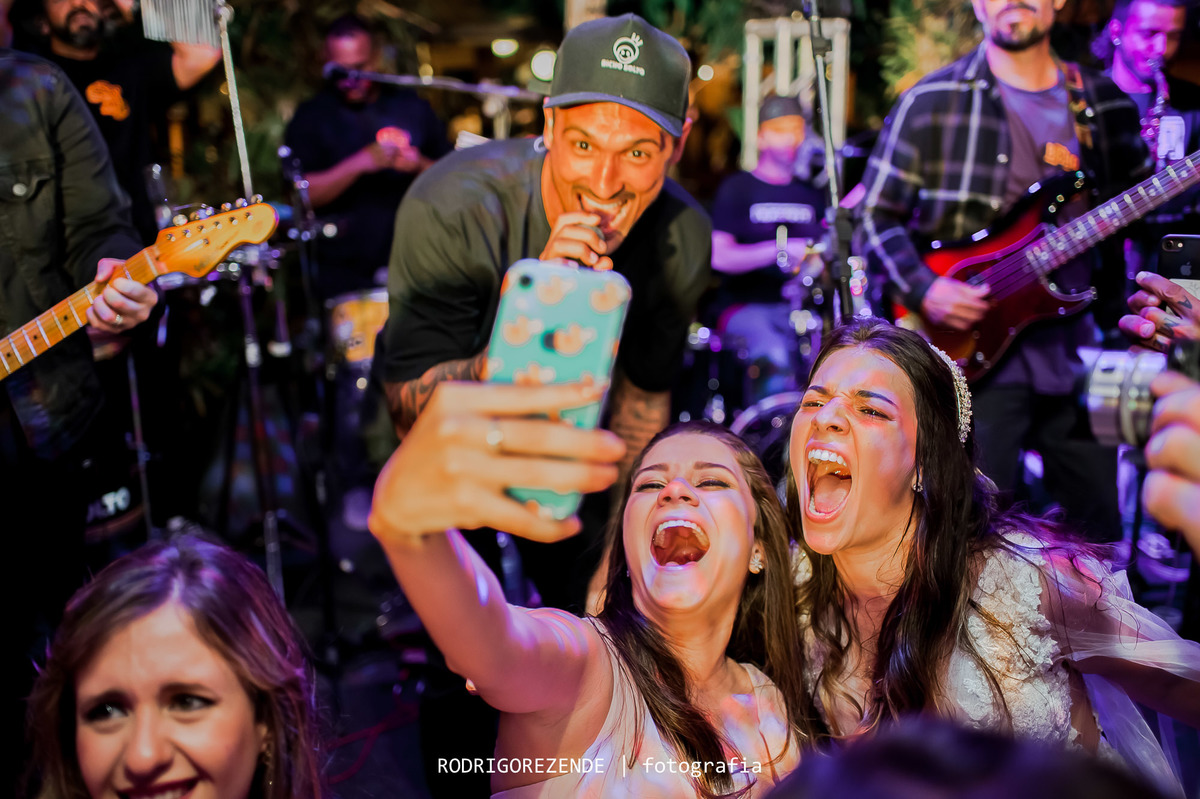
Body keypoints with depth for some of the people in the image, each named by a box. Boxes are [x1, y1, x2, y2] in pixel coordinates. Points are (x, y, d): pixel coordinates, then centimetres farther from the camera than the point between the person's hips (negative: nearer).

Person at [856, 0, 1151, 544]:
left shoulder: (1106, 105, 12)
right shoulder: (933, 101, 0)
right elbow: (876, 216, 0)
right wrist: (924, 290, -14)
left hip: (1076, 351, 4)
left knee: (1100, 536, 10)